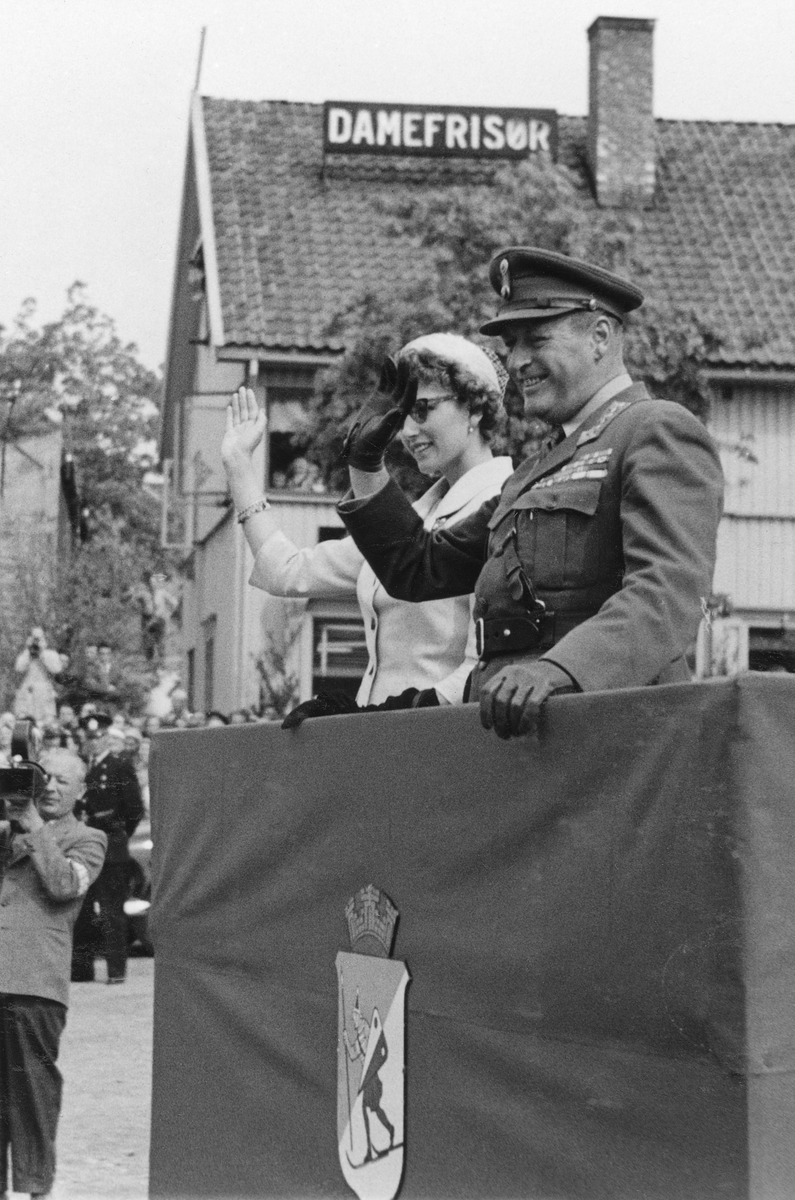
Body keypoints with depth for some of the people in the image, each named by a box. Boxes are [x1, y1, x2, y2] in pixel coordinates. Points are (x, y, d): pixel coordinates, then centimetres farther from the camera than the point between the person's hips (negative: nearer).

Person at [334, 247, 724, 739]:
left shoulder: (660, 431, 1)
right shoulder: (535, 475, 29)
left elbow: (668, 593, -16)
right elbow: (418, 570, 34)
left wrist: (559, 669, -32)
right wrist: (365, 464, 21)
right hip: (521, 734, 8)